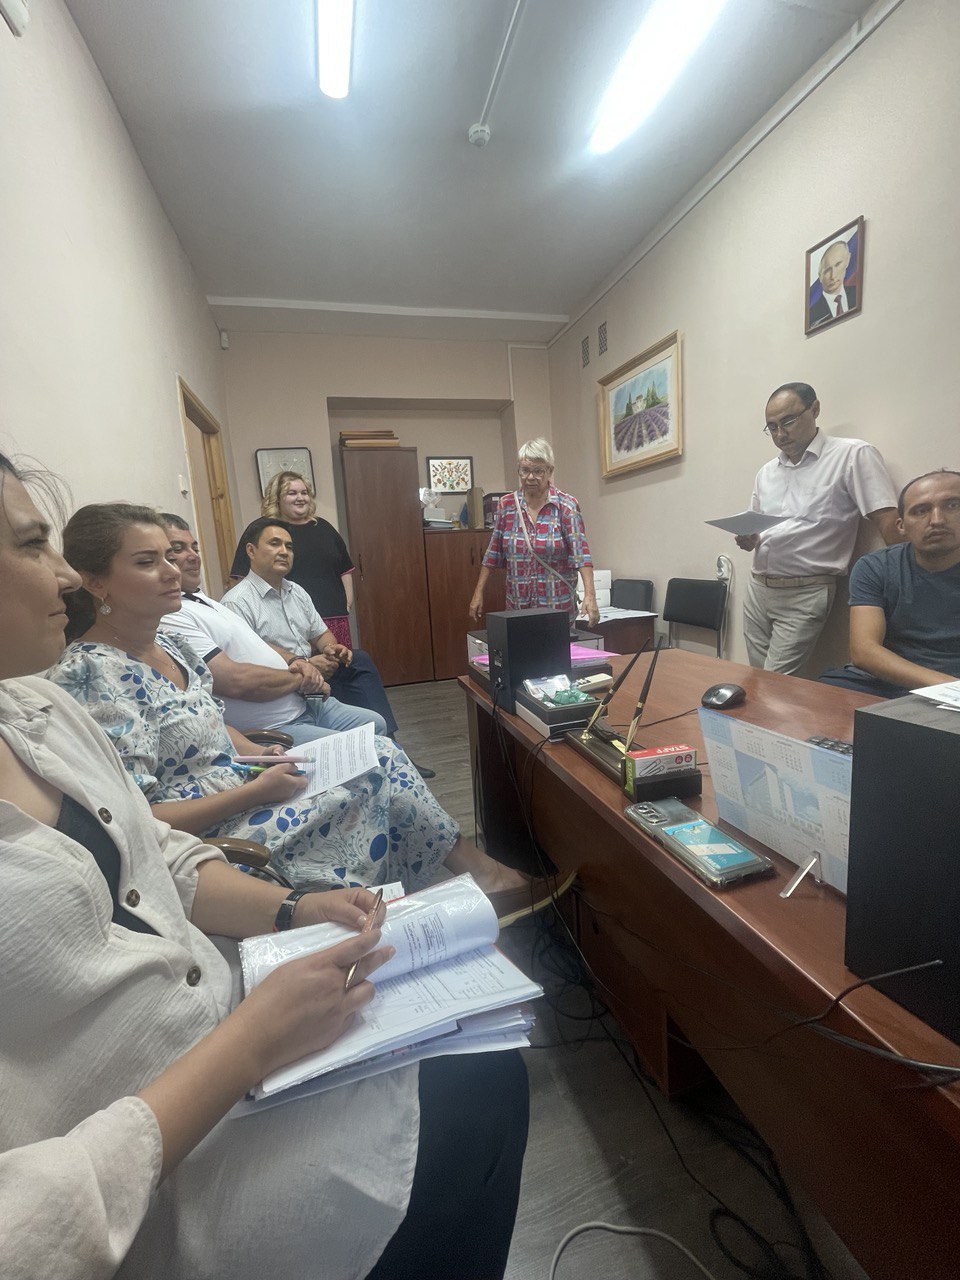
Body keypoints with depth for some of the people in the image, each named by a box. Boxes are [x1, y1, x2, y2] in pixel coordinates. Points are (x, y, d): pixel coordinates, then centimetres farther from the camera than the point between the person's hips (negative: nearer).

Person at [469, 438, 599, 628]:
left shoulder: (566, 505, -6)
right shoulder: (506, 505, 3)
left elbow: (580, 552, -16)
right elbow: (493, 553, 6)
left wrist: (590, 594, -27)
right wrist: (478, 593, 4)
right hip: (517, 605, 3)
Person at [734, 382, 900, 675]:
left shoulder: (853, 455, -4)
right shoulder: (766, 472, 15)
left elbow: (889, 523, -10)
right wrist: (748, 540, -1)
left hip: (805, 595, -6)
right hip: (757, 589, 6)